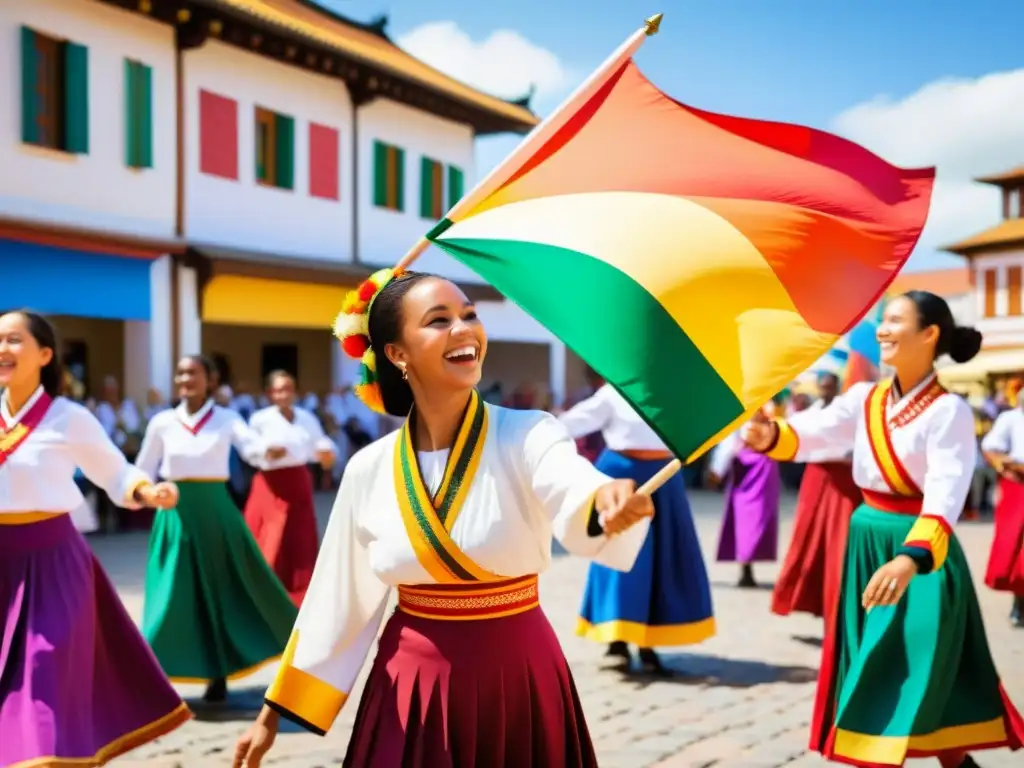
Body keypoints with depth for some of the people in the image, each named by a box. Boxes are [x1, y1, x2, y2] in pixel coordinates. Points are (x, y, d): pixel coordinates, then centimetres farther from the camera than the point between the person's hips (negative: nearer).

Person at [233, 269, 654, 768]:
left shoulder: (528, 436, -12)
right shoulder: (369, 470, -4)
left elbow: (576, 501, -33)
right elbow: (336, 601, 4)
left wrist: (606, 501, -57)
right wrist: (274, 712, 8)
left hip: (519, 683, -1)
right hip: (413, 692, 1)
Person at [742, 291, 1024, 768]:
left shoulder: (949, 411, -14)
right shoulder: (864, 399, 4)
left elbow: (946, 495, -27)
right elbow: (812, 432, -10)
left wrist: (912, 557, -43)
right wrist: (771, 435, -33)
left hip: (922, 553, -6)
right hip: (867, 546, 6)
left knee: (923, 682, -2)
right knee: (868, 678, 13)